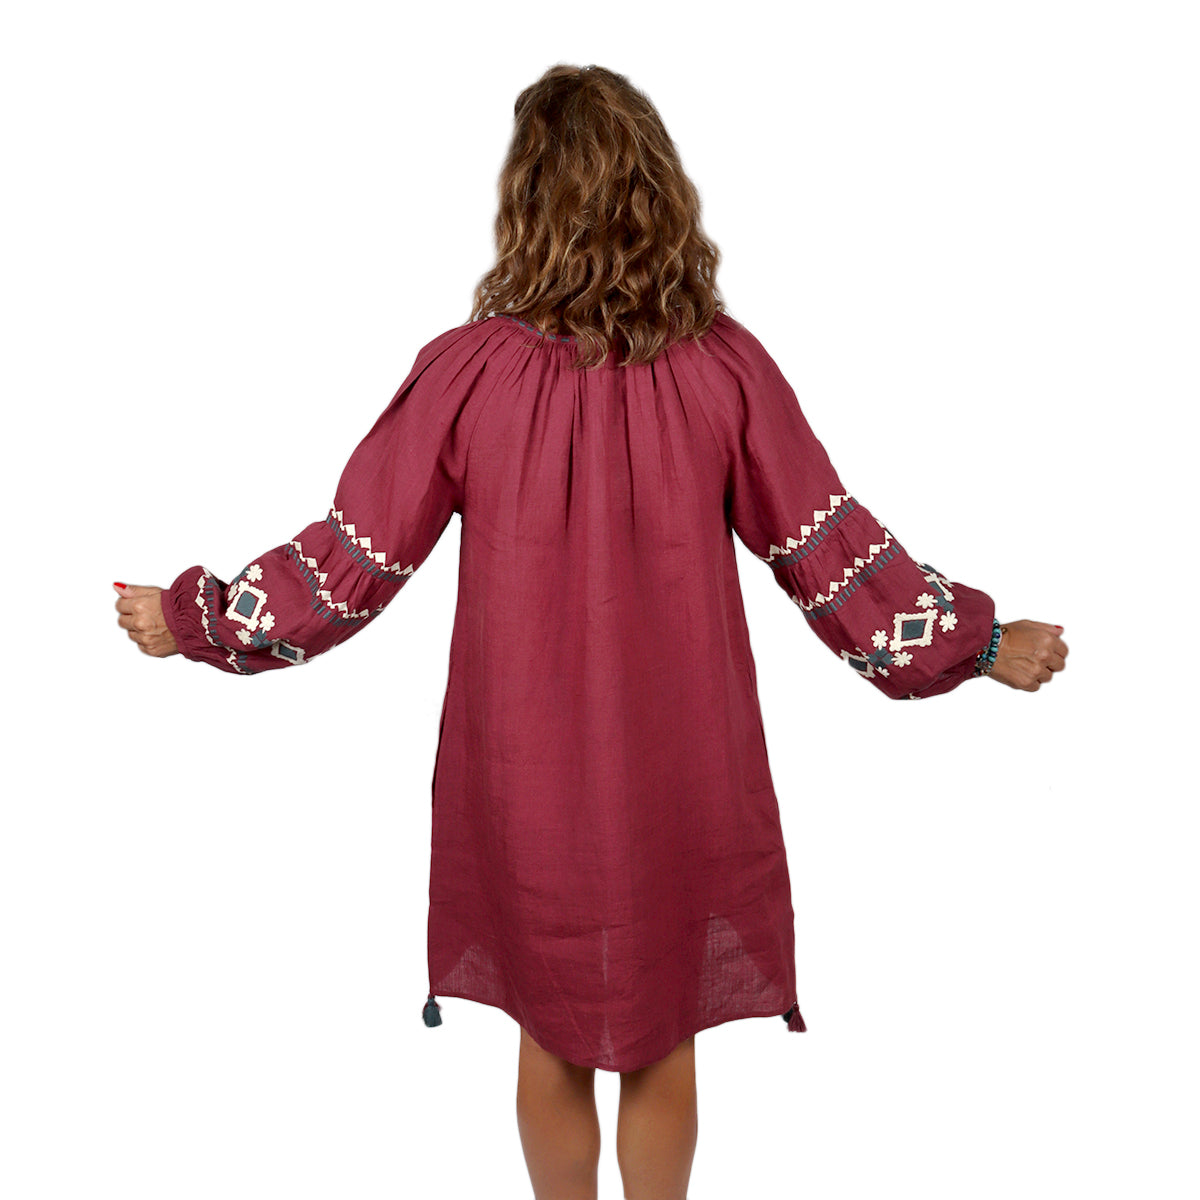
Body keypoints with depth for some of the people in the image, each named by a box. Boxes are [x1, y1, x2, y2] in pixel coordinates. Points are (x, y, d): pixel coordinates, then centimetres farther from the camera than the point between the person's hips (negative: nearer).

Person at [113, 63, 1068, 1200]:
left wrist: (193, 619, 10)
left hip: (526, 776, 0)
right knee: (662, 1043, 21)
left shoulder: (465, 371, -14)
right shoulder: (725, 366, -12)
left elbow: (353, 560, -7)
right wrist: (980, 645, 9)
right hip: (681, 776, 1)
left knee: (550, 1039, 22)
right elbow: (833, 551, -5)